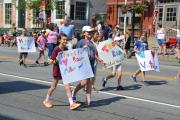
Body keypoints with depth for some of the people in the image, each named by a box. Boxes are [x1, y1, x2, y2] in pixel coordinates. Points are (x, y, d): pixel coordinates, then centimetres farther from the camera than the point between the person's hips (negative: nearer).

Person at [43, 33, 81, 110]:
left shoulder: (66, 49, 3)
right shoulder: (56, 49, -14)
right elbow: (51, 61, -12)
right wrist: (56, 60, -31)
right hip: (57, 70, -4)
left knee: (67, 86, -4)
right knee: (53, 87, 11)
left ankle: (71, 103, -6)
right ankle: (46, 100, 32)